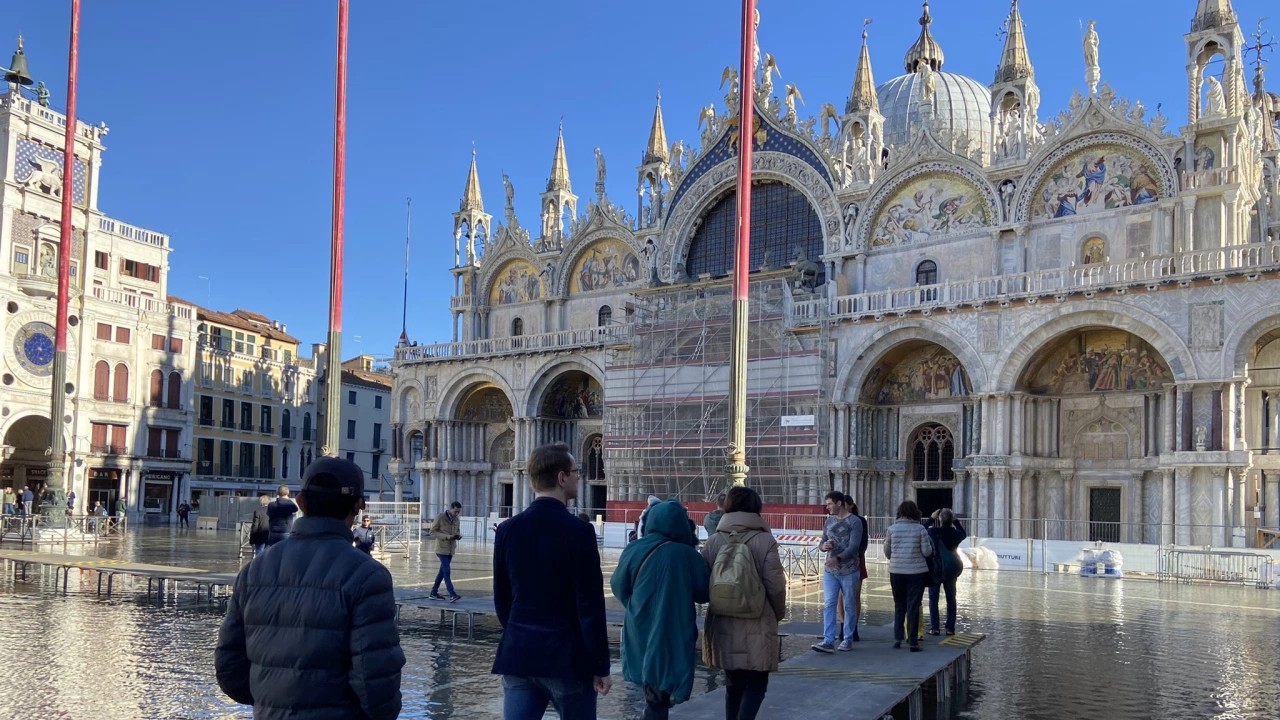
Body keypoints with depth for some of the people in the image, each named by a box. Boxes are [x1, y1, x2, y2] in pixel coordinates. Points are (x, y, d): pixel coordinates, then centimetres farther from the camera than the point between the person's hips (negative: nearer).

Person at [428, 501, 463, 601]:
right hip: (442, 548, -7)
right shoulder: (440, 517, -10)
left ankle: (434, 593, 21)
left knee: (443, 571, 11)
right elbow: (432, 532, -10)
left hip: (451, 549, 7)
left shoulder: (456, 519, 9)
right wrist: (447, 536, -21)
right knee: (447, 570, -14)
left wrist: (458, 536, -4)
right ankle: (452, 594, -18)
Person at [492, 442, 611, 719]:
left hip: (518, 654, 5)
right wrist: (600, 666, -6)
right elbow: (590, 606, -14)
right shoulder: (578, 531, -14)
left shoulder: (507, 529, 3)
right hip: (567, 657, -4)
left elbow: (501, 597, 10)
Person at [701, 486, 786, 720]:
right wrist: (777, 614, 7)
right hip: (757, 626, -3)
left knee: (733, 683, 18)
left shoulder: (713, 541, -2)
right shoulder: (765, 540, -10)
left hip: (723, 626, 3)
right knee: (756, 684, 8)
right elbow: (775, 586, -11)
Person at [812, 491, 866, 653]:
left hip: (849, 571, -5)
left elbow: (854, 546, -17)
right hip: (830, 570, 5)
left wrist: (838, 558, -30)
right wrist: (823, 546, -7)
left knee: (849, 605, 5)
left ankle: (848, 639, 15)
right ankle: (828, 641, -7)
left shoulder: (854, 522, -7)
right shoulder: (829, 521, 12)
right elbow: (822, 543, 18)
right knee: (828, 604, -4)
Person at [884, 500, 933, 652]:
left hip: (896, 571, 2)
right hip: (917, 571, -2)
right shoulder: (920, 528, -6)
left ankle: (897, 639, 13)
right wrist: (930, 546, 15)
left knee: (899, 606, 15)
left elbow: (887, 552, 6)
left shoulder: (892, 528, -1)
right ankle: (913, 642, 4)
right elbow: (927, 552, -6)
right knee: (913, 607, 4)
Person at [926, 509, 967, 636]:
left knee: (933, 599, 5)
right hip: (950, 570, 2)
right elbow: (964, 534, 17)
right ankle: (950, 628, 12)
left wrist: (932, 519, 9)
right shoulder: (955, 534, -7)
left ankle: (934, 628, -1)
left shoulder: (932, 532, -13)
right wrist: (955, 521, 15)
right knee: (951, 599, 13)